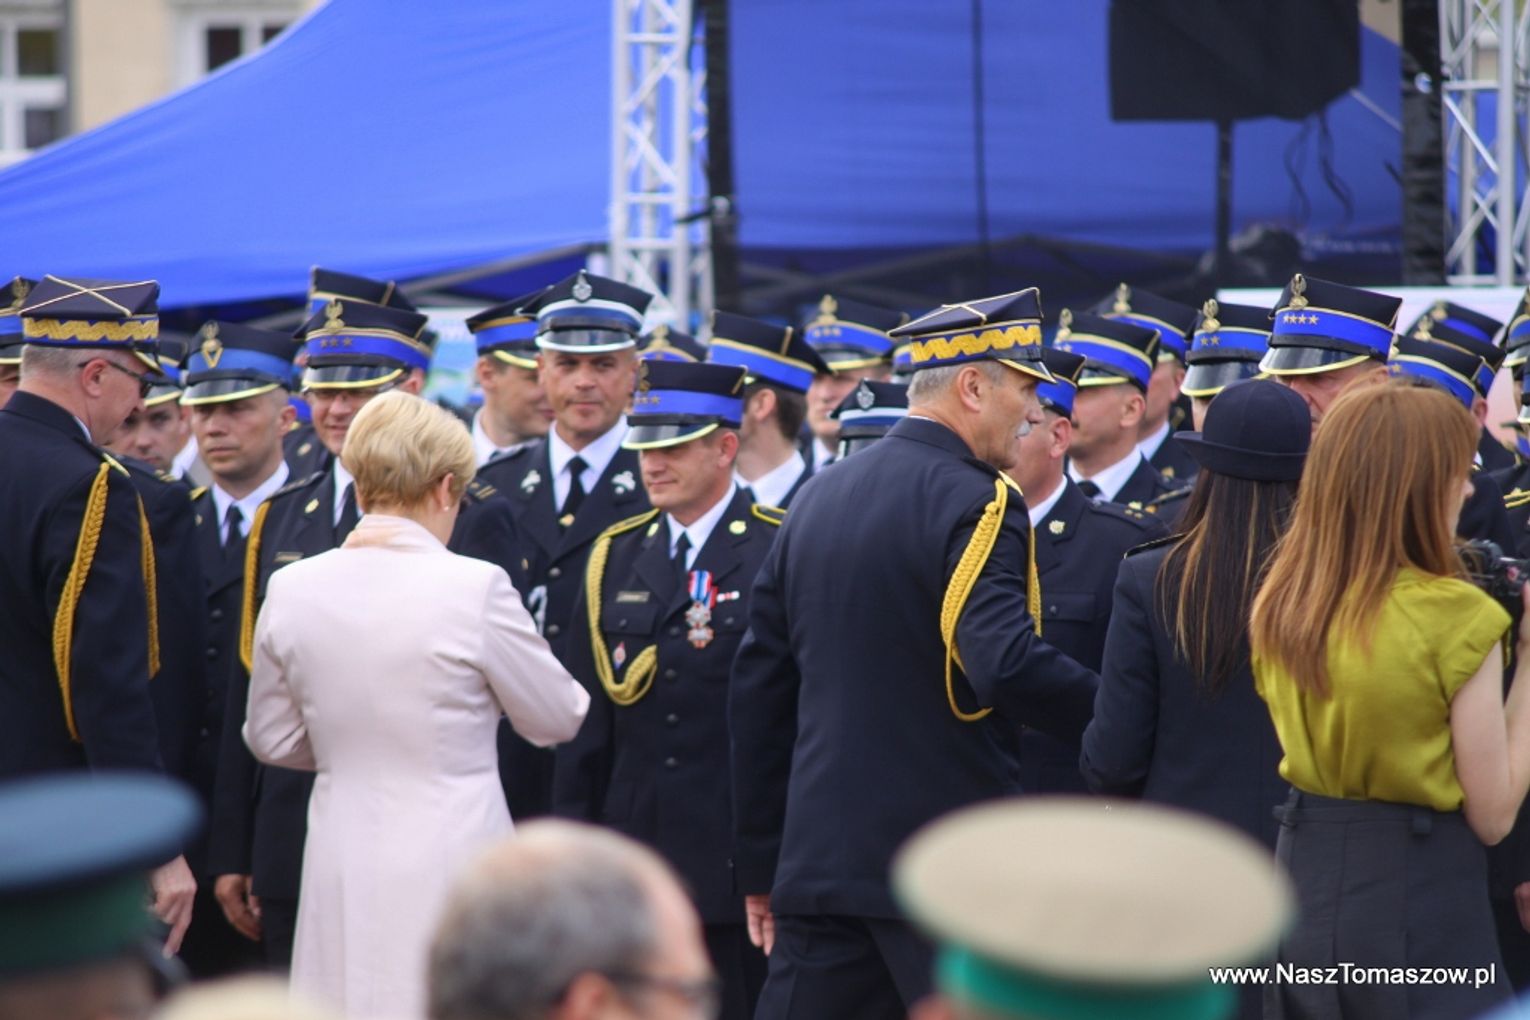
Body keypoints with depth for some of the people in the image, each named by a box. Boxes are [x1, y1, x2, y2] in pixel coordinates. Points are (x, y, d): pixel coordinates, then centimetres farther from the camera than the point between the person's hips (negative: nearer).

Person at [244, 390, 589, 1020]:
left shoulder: (291, 590, 1)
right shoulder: (474, 586, -13)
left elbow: (271, 740, 14)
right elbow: (557, 720, 0)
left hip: (343, 873, 4)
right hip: (451, 866, -4)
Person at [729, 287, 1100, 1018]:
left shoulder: (819, 498, 13)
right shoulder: (974, 502, -11)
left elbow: (757, 686, 14)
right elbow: (1007, 665, -27)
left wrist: (760, 867, 18)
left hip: (820, 855, 7)